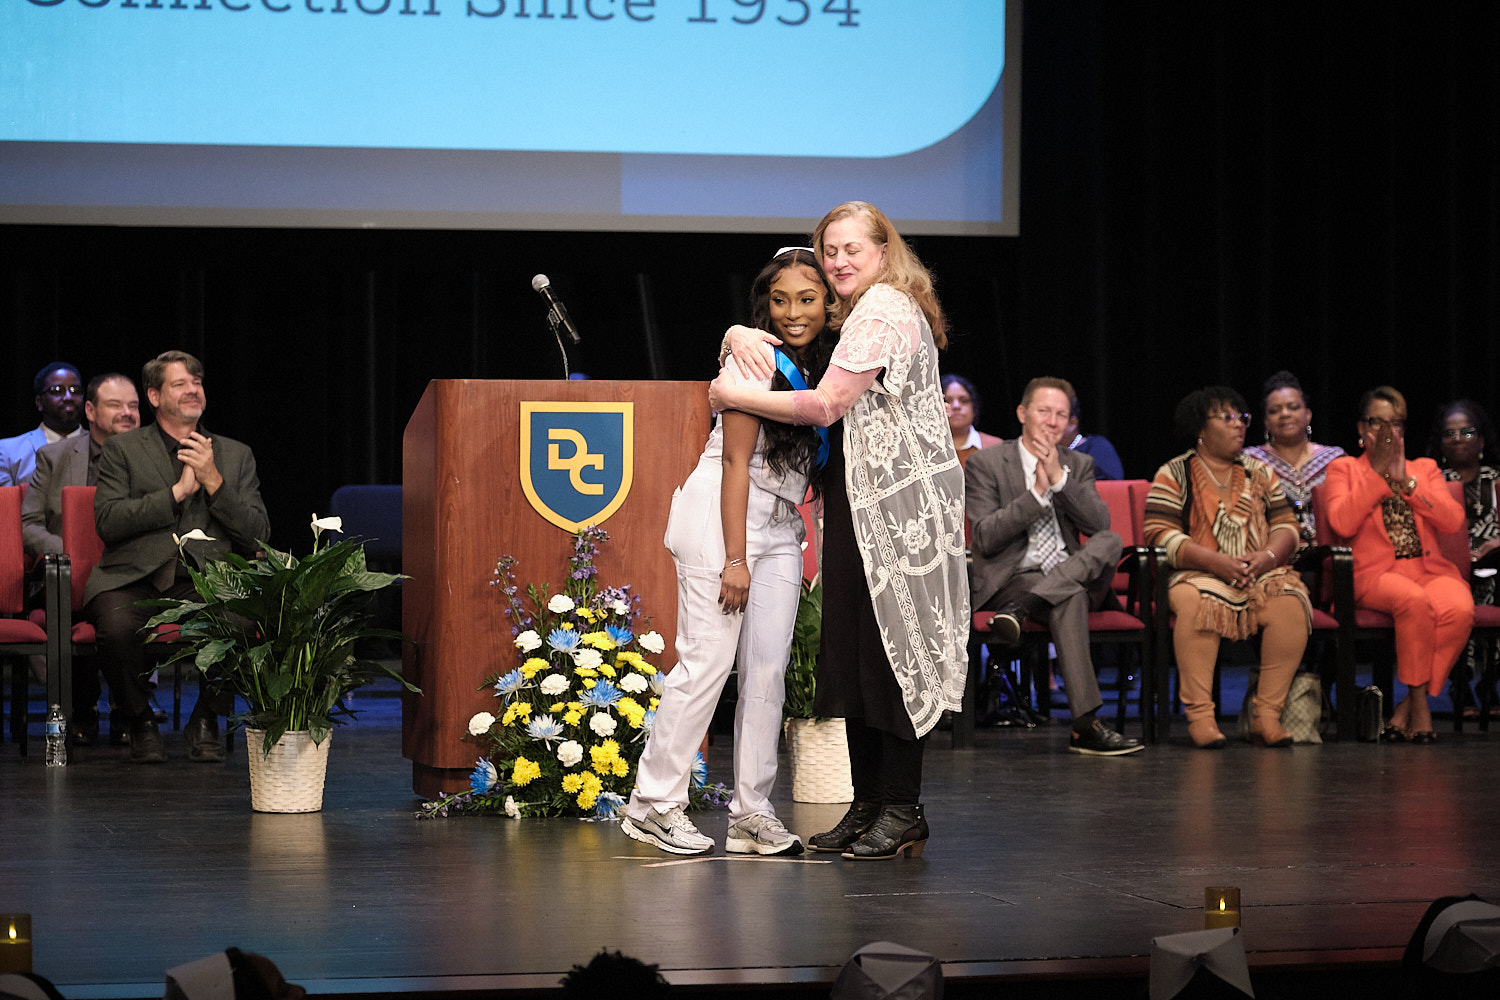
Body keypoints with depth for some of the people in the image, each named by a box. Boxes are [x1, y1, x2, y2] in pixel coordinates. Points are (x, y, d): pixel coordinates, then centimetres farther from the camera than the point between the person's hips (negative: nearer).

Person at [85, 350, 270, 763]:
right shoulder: (122, 450, 12)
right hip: (133, 578, -1)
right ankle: (141, 722, -5)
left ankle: (205, 721, -5)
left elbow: (257, 536, 9)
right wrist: (179, 491, -6)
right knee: (116, 627, -35)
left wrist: (213, 482, -3)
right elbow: (107, 522, -4)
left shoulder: (236, 455, 19)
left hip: (206, 581, 1)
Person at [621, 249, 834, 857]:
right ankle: (653, 804, -3)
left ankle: (752, 813, 7)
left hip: (781, 528, 7)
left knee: (768, 668, 4)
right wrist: (734, 558, -17)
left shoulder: (827, 366, 11)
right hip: (721, 516, -7)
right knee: (707, 662, -9)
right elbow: (737, 462, -13)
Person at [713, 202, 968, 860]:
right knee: (855, 651, 8)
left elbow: (825, 406, -18)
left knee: (891, 647, -8)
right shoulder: (861, 312, 20)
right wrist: (742, 336, 2)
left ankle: (902, 810, -4)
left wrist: (734, 394, -10)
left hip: (899, 503, -10)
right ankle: (868, 805, 12)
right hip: (862, 503, 10)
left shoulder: (884, 311, -11)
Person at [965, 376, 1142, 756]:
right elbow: (984, 539, -9)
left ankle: (1020, 608, -41)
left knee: (1111, 542, -29)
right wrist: (1037, 492, -15)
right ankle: (1086, 725, -49)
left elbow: (1099, 525, -1)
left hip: (1077, 574, 4)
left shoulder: (1079, 465, 17)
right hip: (1011, 578, -4)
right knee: (1070, 596, -38)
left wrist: (1059, 478, -12)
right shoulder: (985, 465, 4)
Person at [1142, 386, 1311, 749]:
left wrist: (1269, 556, -10)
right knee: (1197, 604, -38)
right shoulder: (1174, 474, 6)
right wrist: (1215, 561, -18)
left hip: (1261, 573, 3)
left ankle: (1267, 714, -27)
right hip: (1199, 575, -3)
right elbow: (1159, 534, -6)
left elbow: (1286, 525, 13)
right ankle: (1200, 714, -36)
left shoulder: (1260, 472, 20)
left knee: (1290, 604, -29)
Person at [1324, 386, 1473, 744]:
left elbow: (1453, 521, 4)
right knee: (1415, 602, -38)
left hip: (1431, 570, 3)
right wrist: (1377, 472, -5)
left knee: (1460, 610, -33)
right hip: (1377, 573, -3)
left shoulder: (1425, 469, 22)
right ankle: (1419, 701, -24)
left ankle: (1410, 704, -22)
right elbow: (1342, 523, -5)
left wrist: (1406, 480, -4)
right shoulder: (1344, 469, 15)